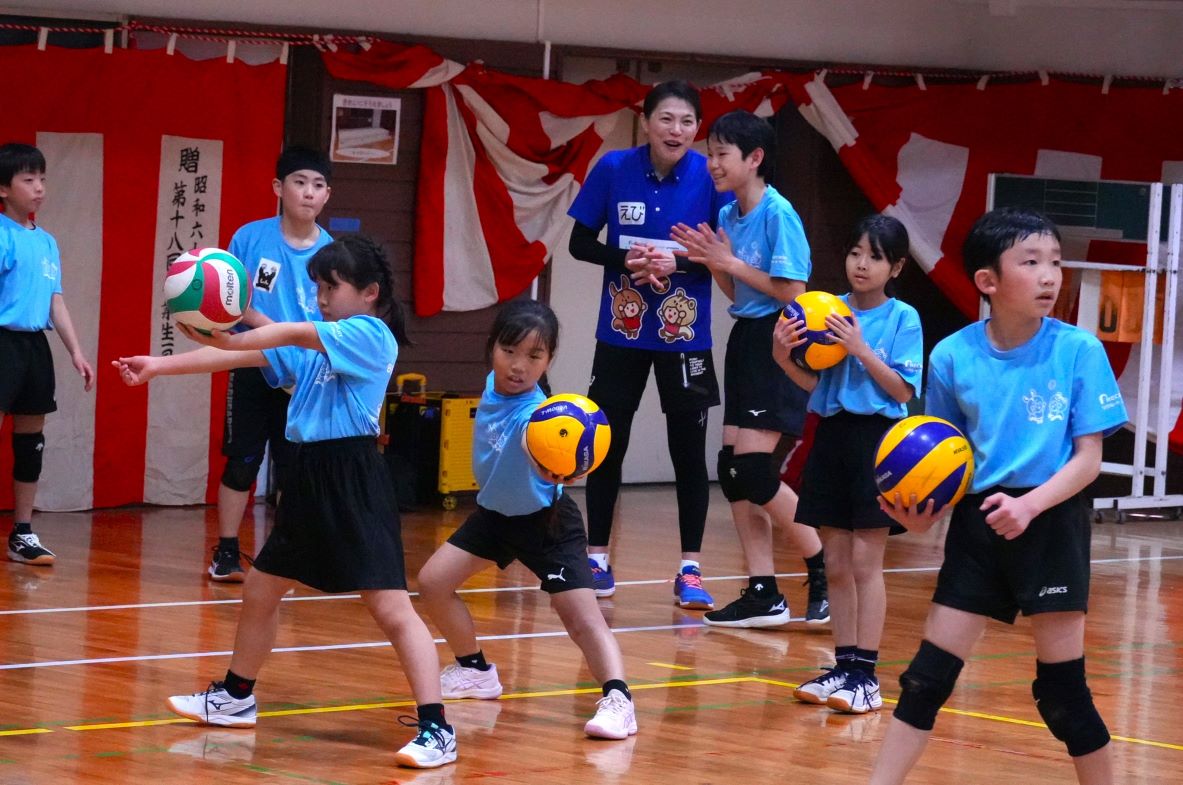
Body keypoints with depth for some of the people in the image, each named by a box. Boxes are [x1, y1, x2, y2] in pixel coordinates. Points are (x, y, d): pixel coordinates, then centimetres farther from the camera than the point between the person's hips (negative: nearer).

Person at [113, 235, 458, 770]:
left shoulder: (371, 335, -8)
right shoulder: (315, 344, 16)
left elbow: (295, 335, -21)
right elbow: (245, 357, 12)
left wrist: (229, 340, -28)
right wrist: (161, 366, 6)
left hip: (355, 482, -9)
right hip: (310, 478, 9)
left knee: (390, 607, -13)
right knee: (260, 589, 20)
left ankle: (436, 730, -14)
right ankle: (236, 698, 39)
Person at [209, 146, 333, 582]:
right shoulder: (251, 237, -6)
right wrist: (275, 328, -17)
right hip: (253, 367, -1)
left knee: (295, 470, 4)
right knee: (241, 463, 4)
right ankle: (226, 553, 13)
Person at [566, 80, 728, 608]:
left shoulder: (709, 176, -10)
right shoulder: (613, 169, -8)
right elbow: (580, 243, -2)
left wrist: (679, 262, -22)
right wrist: (625, 259, -19)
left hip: (685, 333, -1)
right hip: (621, 331, 1)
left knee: (689, 451, 3)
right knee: (607, 447, 7)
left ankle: (690, 570, 12)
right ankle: (597, 560, 20)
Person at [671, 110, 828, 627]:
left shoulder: (778, 213, -15)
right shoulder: (728, 216, 10)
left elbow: (792, 291, -18)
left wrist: (733, 263, -15)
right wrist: (709, 261, 0)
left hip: (777, 345, -9)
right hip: (745, 339, 9)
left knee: (753, 469, -13)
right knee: (733, 468, 4)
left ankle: (826, 571, 2)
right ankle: (763, 594, 8)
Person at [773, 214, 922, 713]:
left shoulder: (903, 318, -6)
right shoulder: (829, 312, 6)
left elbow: (904, 391, -11)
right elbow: (814, 382, 7)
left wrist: (861, 349, -19)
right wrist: (784, 358, -11)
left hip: (877, 439, -5)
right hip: (832, 434, 5)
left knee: (865, 562, -4)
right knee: (835, 564, 9)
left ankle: (866, 675, -2)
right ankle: (843, 666, 17)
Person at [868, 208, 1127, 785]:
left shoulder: (1079, 351, -7)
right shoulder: (953, 356, -2)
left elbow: (1089, 457, -7)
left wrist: (1029, 504, -22)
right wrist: (923, 511, -10)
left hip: (1052, 525, -2)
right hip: (976, 522, 2)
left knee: (1062, 688, 1)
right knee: (928, 675, 2)